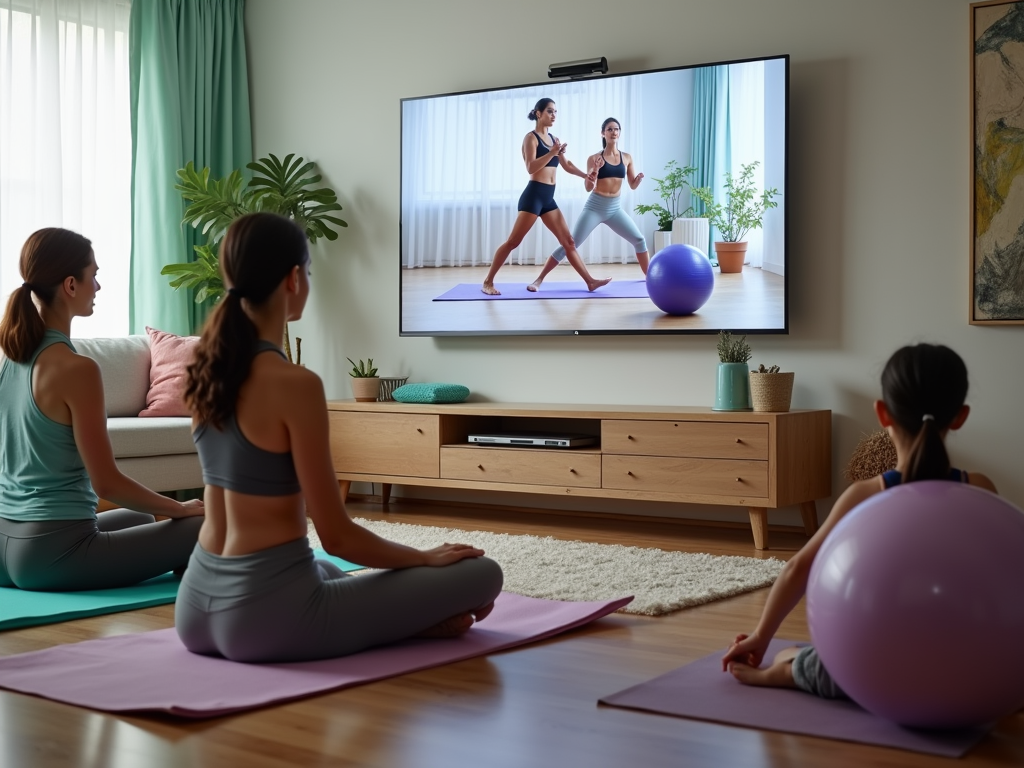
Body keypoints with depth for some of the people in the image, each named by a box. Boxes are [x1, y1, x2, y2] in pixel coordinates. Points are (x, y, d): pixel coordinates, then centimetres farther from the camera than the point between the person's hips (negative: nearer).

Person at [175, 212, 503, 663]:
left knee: (330, 572, 42)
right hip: (267, 613, -8)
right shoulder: (295, 384, -19)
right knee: (481, 574, -1)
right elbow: (336, 536, -12)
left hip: (197, 605, 8)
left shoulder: (207, 368, 5)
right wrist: (426, 558, 0)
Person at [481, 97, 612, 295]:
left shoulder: (553, 139, 17)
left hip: (548, 198, 7)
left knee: (568, 241, 6)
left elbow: (567, 165, 22)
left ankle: (590, 281, 7)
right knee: (513, 242, -7)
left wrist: (586, 175, 9)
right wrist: (551, 153, -26)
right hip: (534, 195, -7)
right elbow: (530, 168, -17)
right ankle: (488, 282, -1)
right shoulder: (531, 137, -4)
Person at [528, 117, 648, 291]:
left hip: (615, 209, 4)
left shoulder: (627, 157, 4)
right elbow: (588, 188, -10)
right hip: (594, 207, -4)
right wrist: (595, 171, -28)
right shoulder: (594, 158, -6)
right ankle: (538, 280, -6)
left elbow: (633, 185, 10)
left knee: (639, 240, 4)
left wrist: (639, 178, -12)